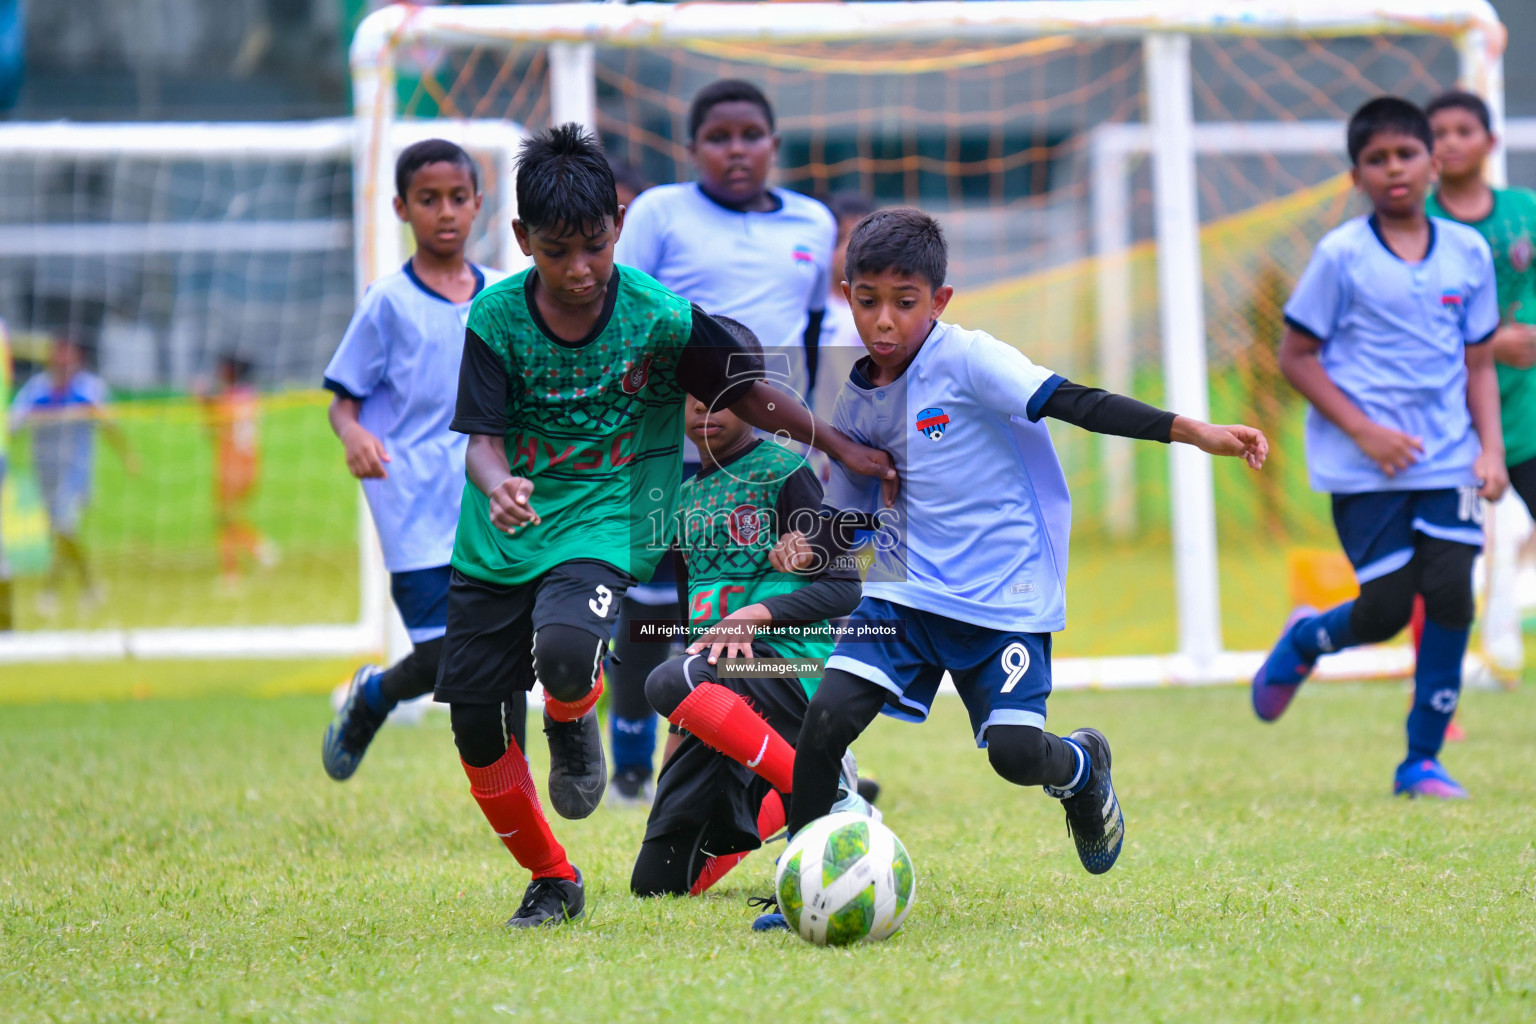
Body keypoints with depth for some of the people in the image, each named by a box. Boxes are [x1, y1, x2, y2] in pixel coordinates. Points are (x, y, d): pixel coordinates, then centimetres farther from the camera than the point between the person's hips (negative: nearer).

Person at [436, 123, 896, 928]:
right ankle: (551, 882, 23)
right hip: (500, 536, 2)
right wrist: (497, 484, -33)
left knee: (564, 652, -34)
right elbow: (482, 436, -11)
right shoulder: (497, 316, -8)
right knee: (472, 722, 1)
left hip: (601, 525, -2)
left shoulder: (661, 317, -9)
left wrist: (844, 450, 8)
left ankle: (574, 722, 4)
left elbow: (746, 396, 5)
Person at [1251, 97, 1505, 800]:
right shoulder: (1341, 255, -6)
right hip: (1364, 469, -3)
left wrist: (1490, 448, -1)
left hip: (1448, 459, 3)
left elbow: (1479, 365, 12)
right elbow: (1295, 357, -3)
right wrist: (1364, 431, -12)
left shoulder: (1468, 252, 6)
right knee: (1387, 610, -7)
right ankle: (1305, 640, 29)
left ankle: (1422, 760, 3)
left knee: (1450, 595, -9)